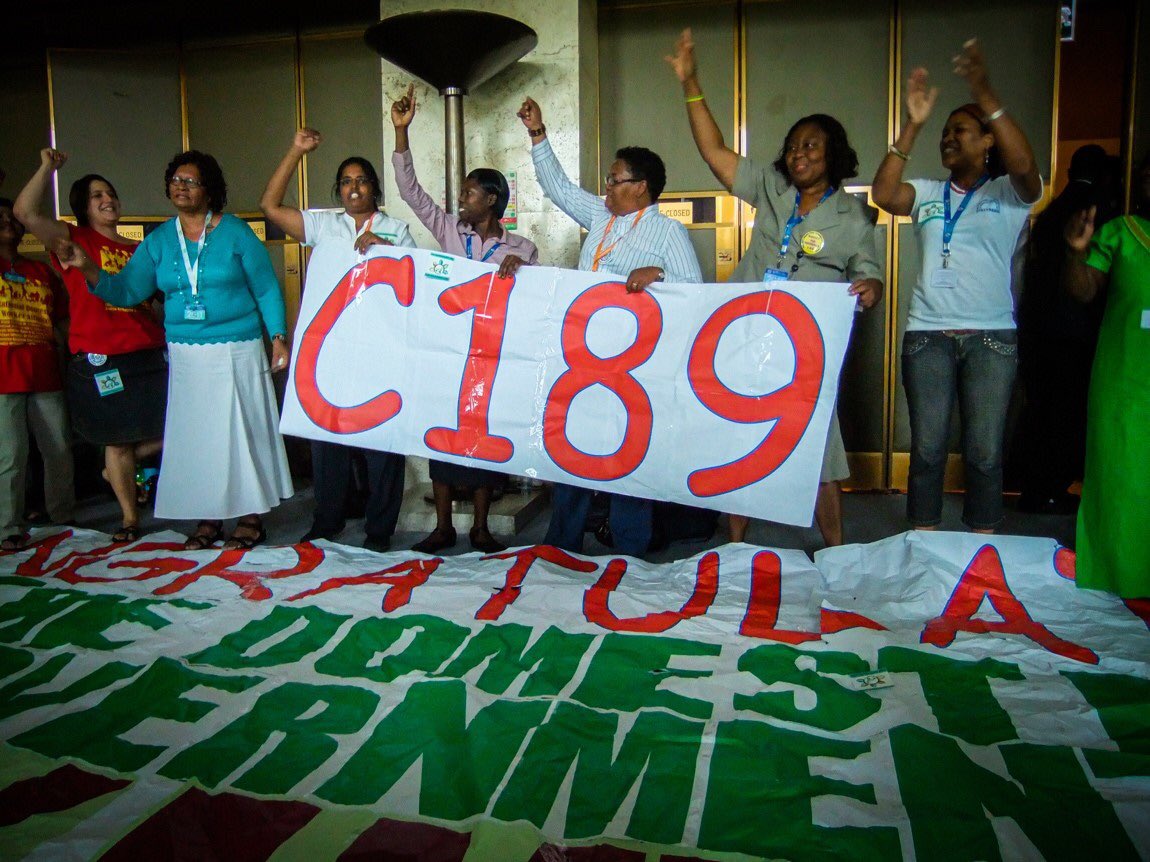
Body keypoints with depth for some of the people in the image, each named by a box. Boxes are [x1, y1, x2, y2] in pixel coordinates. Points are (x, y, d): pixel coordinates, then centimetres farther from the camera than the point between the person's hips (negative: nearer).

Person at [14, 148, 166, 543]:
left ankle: (117, 471, 31)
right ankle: (129, 518, 19)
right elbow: (25, 212, -12)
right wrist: (47, 167, -9)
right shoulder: (74, 240, 4)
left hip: (148, 352, 4)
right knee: (117, 439, 4)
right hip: (100, 357, -4)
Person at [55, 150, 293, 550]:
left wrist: (278, 336, -7)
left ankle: (252, 517, 10)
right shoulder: (158, 241, 9)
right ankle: (208, 517, 18)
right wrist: (88, 268, -11)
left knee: (243, 430, 0)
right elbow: (126, 290, 5)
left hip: (237, 350, -4)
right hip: (185, 355, 4)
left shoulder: (235, 232, -1)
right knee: (194, 435, 7)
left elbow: (266, 289, 0)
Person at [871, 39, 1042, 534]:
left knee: (985, 452, 2)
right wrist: (913, 124, -9)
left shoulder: (1008, 193, 4)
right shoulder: (928, 193, 12)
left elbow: (1024, 165, -18)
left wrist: (984, 95, -24)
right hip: (927, 335, 2)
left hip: (992, 337, -2)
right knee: (927, 447, 5)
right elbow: (883, 194, -5)